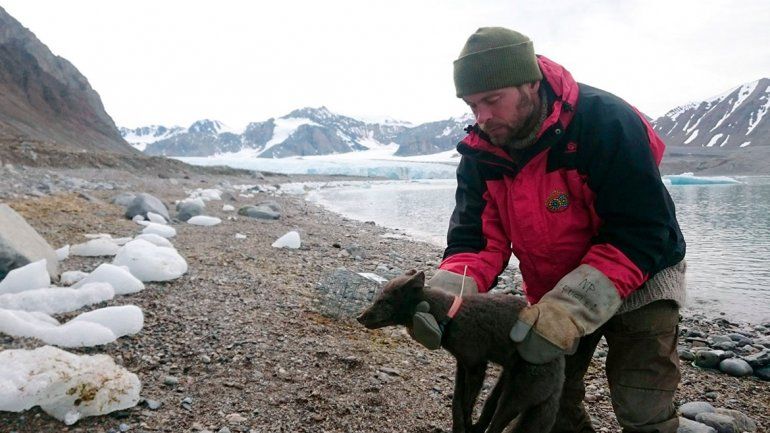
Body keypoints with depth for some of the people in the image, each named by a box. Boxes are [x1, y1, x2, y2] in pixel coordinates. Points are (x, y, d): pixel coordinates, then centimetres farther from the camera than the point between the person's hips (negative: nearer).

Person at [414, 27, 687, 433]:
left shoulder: (605, 122, -29)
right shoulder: (481, 152, -12)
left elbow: (641, 233, -30)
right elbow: (476, 239, -14)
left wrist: (569, 309, -39)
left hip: (637, 280, -5)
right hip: (550, 291, 5)